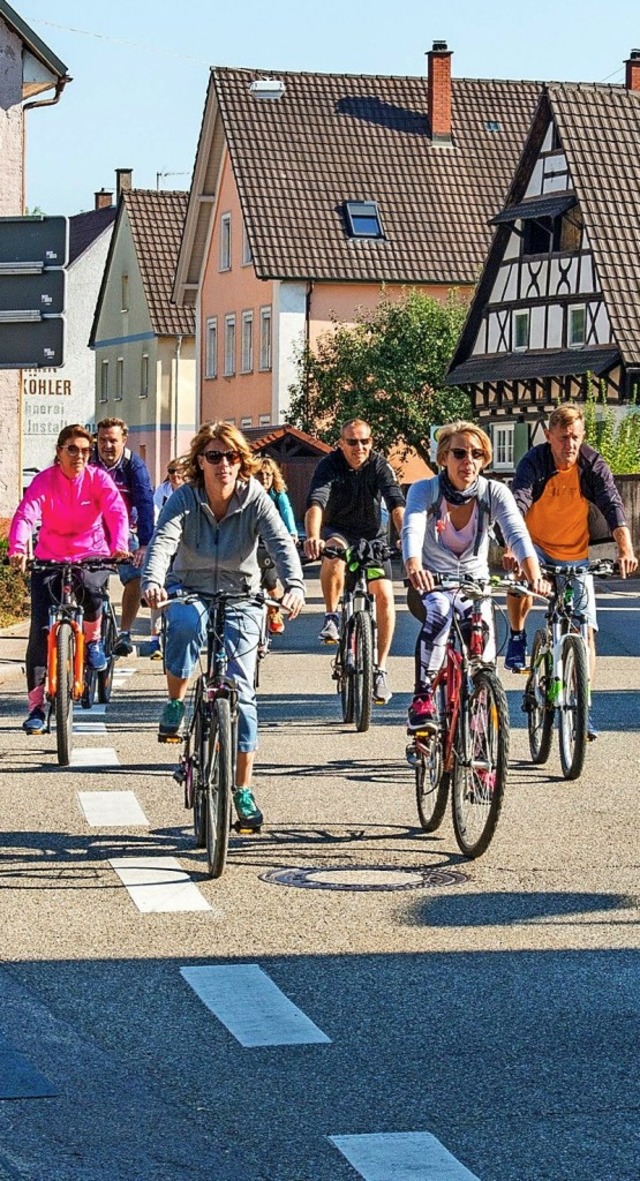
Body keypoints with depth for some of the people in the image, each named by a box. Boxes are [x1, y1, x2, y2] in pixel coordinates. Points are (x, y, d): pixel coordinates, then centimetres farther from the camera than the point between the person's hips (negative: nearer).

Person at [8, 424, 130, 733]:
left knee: (88, 588, -35)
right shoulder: (44, 480, -11)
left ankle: (93, 639, -1)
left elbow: (117, 512, -22)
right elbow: (25, 515, -25)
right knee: (40, 629, -9)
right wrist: (18, 549, -45)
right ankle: (36, 707, -2)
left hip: (92, 556, 0)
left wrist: (119, 545, -43)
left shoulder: (98, 479, -9)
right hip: (50, 558, 0)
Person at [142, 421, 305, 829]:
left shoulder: (256, 499, -13)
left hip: (240, 598, 1)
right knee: (186, 623, -38)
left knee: (241, 692, -5)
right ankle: (176, 704, -13)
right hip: (190, 592, -1)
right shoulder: (185, 499, -14)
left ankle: (244, 791, 5)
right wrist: (152, 580, -50)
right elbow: (162, 541, -29)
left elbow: (283, 544, -25)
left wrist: (294, 585, -45)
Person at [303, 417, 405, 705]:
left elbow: (397, 503, -31)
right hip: (337, 529, -1)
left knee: (384, 595, -12)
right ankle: (331, 617, -20)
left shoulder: (380, 466, -17)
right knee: (334, 551, -38)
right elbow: (316, 502, -35)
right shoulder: (329, 465, -20)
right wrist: (313, 538, -54)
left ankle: (380, 670, -2)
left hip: (372, 535, 2)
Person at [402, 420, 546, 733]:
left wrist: (534, 576, -48)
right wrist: (414, 569, -55)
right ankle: (422, 700, -31)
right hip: (430, 584, -2)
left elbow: (518, 534, -27)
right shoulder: (424, 491, -14)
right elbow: (412, 531, -33)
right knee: (439, 612, -35)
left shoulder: (494, 493, -11)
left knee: (483, 627, -27)